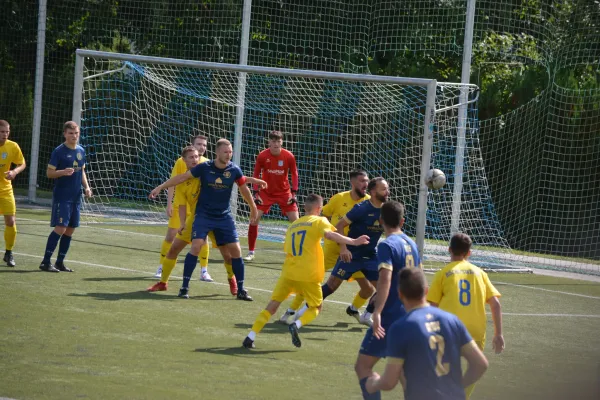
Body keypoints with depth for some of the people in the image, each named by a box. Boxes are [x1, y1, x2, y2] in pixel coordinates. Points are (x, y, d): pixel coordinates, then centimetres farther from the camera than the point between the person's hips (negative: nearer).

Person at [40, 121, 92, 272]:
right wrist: (63, 172, -26)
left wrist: (86, 186, 8)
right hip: (62, 196, -7)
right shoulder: (59, 151, -9)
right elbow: (49, 173, -9)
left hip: (76, 197, 7)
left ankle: (60, 262, 15)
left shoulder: (81, 151, 11)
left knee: (70, 230, 7)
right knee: (60, 227, -14)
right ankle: (46, 262, -10)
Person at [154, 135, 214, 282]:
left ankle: (204, 271, 5)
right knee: (170, 236, 1)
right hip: (180, 206, -2)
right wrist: (169, 204, -9)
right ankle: (161, 268, 14)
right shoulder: (181, 162, -5)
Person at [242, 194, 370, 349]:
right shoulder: (319, 221, 1)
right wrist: (353, 242, -26)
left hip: (288, 272, 4)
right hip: (309, 275, -4)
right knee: (316, 307, 14)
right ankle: (296, 325, -15)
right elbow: (330, 234, -19)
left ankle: (251, 337, 0)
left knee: (272, 306, 11)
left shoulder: (293, 224, 18)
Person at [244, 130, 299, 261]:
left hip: (284, 192, 0)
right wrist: (256, 193, -9)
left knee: (295, 221, -6)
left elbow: (294, 174, 0)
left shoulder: (289, 156, -12)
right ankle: (251, 252, 0)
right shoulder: (262, 156, -12)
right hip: (266, 192, 0)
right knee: (254, 218, -11)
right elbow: (256, 174, -3)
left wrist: (293, 193, -6)